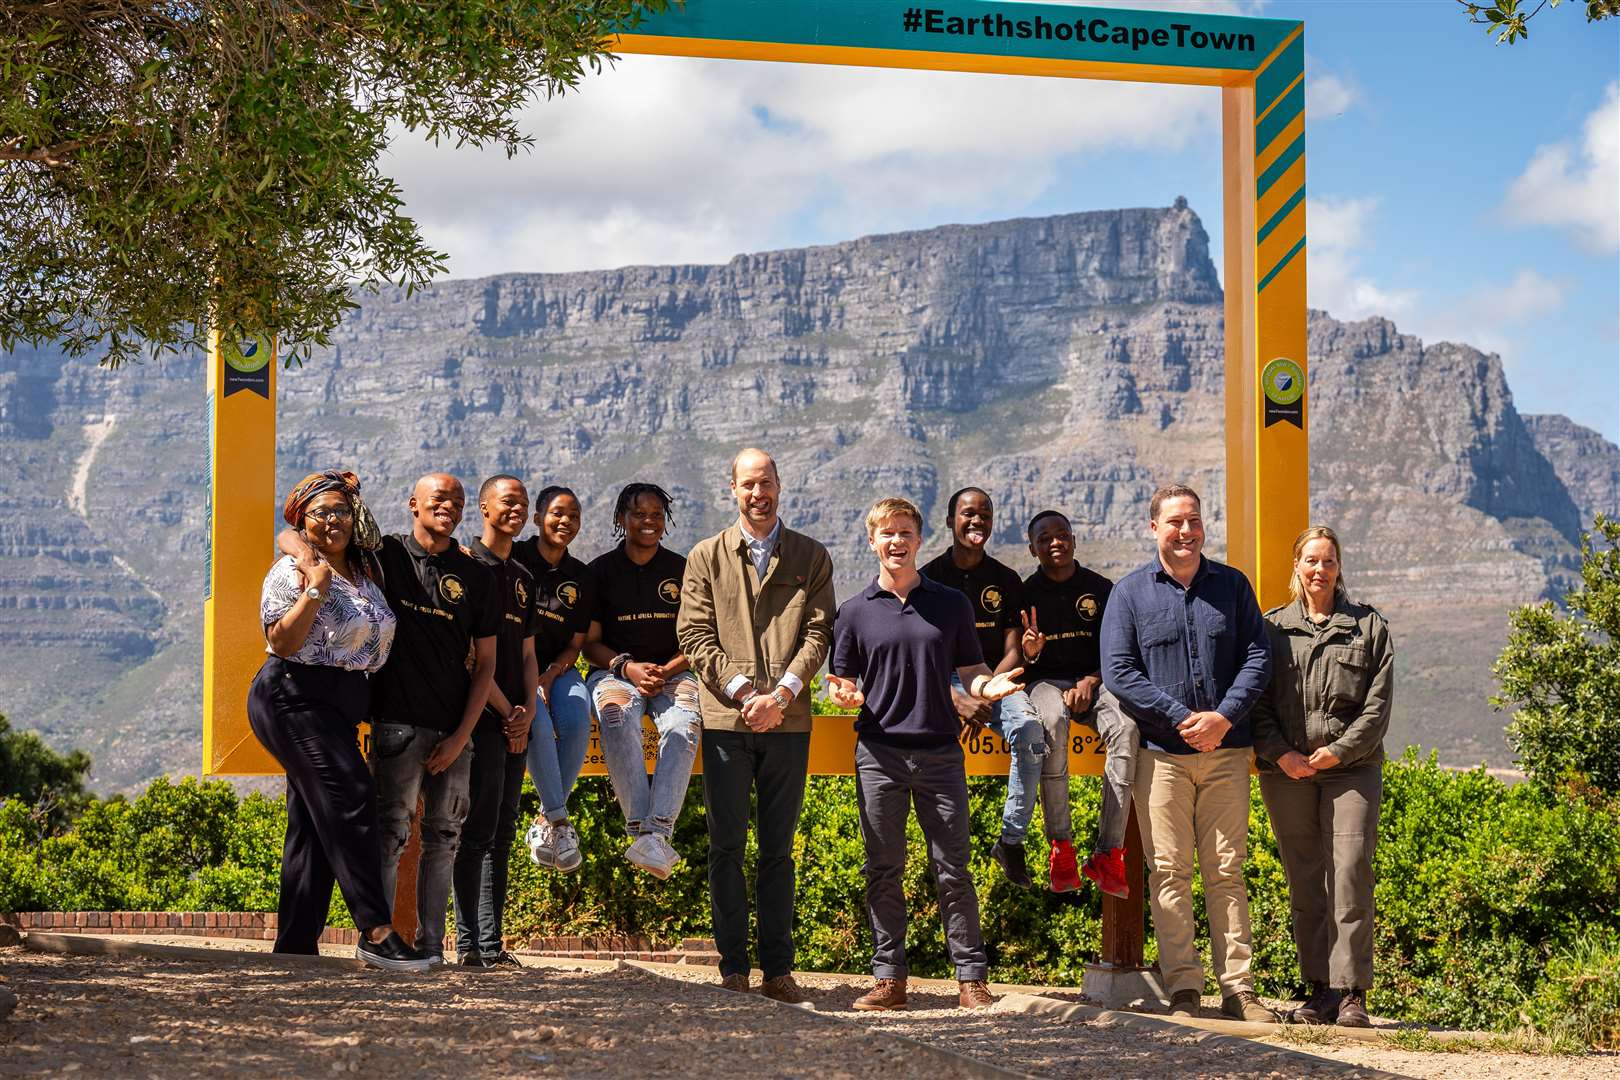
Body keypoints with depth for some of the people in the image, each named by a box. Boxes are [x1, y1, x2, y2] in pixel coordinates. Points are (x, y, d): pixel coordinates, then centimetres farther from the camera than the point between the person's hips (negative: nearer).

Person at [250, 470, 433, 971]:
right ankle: (376, 931, -25)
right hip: (295, 700, -8)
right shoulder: (292, 572, -5)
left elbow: (376, 640, 28)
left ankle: (296, 945, 11)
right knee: (350, 799, -20)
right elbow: (282, 642, -15)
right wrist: (315, 589, -19)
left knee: (316, 825, 8)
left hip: (337, 711, 8)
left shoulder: (364, 573, 17)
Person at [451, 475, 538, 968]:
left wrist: (528, 710, 2)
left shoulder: (522, 577, 20)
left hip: (514, 720, 8)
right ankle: (472, 943, -6)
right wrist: (506, 711, -10)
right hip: (482, 717, -8)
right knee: (478, 829, -8)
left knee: (501, 834, 8)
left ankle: (489, 944, 11)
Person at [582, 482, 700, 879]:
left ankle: (657, 832, -46)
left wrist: (667, 671, -10)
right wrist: (628, 667, -12)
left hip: (672, 672, 1)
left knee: (684, 725, -34)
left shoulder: (682, 571, 10)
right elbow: (590, 642, 6)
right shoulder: (601, 571, 8)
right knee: (618, 717, -37)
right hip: (615, 671, -1)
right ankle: (641, 829, -43)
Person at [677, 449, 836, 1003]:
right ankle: (733, 968, 6)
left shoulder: (811, 557, 10)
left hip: (788, 720, 0)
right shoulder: (706, 557, 9)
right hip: (725, 717, 0)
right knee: (727, 847, 0)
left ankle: (778, 968, 8)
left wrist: (782, 693, -12)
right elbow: (695, 634, 2)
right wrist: (743, 693, -10)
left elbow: (818, 632, 2)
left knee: (778, 849, 4)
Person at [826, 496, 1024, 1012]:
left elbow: (970, 673, 11)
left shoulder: (951, 604, 9)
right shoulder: (855, 611, 8)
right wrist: (844, 694, -13)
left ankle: (971, 978, 4)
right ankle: (889, 977, 10)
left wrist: (989, 686, -12)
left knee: (952, 869, -1)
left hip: (939, 752, 0)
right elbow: (840, 683, 11)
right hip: (879, 752, 1)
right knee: (884, 869, 4)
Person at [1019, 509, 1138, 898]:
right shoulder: (1026, 592, 7)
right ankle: (1060, 844, -37)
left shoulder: (1101, 589, 10)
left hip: (1094, 681, 1)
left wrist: (1091, 681, -8)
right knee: (1052, 722, -39)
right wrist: (1029, 652, -18)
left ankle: (1108, 852, -34)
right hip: (1046, 681, -1)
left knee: (1126, 728, -33)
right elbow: (1017, 660, 5)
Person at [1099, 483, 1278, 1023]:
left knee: (1227, 871, 3)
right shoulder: (1130, 592, 4)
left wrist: (1224, 717, -10)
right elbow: (1118, 672, -4)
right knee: (1169, 872, -2)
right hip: (1161, 751, -1)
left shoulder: (1231, 585, 10)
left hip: (1226, 750, 2)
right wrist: (1182, 718, -11)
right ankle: (1183, 987, 2)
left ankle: (1238, 987, 5)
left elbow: (1258, 656, 5)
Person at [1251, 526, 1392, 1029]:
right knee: (1304, 882, 3)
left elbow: (1378, 704, 2)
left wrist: (1338, 751, -8)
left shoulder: (1370, 627, 9)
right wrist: (1280, 754, -7)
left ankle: (1352, 992, -6)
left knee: (1350, 875, -10)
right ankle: (1319, 989, 9)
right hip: (1287, 771, 2)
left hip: (1352, 768, -2)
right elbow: (1258, 702, 6)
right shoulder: (1272, 627, 12)